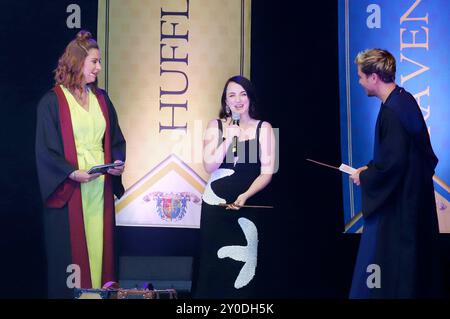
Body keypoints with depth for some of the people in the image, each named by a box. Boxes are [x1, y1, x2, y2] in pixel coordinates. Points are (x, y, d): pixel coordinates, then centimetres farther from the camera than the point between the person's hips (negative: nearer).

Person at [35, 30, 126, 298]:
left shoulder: (101, 98, 12)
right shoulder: (52, 101, -5)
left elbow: (115, 140, 17)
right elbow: (45, 149, -9)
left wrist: (118, 162, -2)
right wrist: (73, 173, -19)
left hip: (100, 186, 5)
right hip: (69, 189, -5)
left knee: (99, 246, 5)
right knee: (70, 251, 0)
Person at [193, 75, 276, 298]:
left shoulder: (263, 129, 2)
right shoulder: (215, 126, 5)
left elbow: (267, 172, -4)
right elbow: (209, 166, -6)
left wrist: (244, 196, -16)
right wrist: (229, 139, -13)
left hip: (248, 205, -1)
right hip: (216, 203, 1)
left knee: (244, 263, -2)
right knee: (213, 261, 2)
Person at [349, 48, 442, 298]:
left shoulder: (391, 112, -23)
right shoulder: (404, 99, 5)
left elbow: (392, 163, -24)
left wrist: (365, 177, -8)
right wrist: (370, 168, 11)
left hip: (396, 202, -10)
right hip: (413, 193, 10)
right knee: (413, 265, 19)